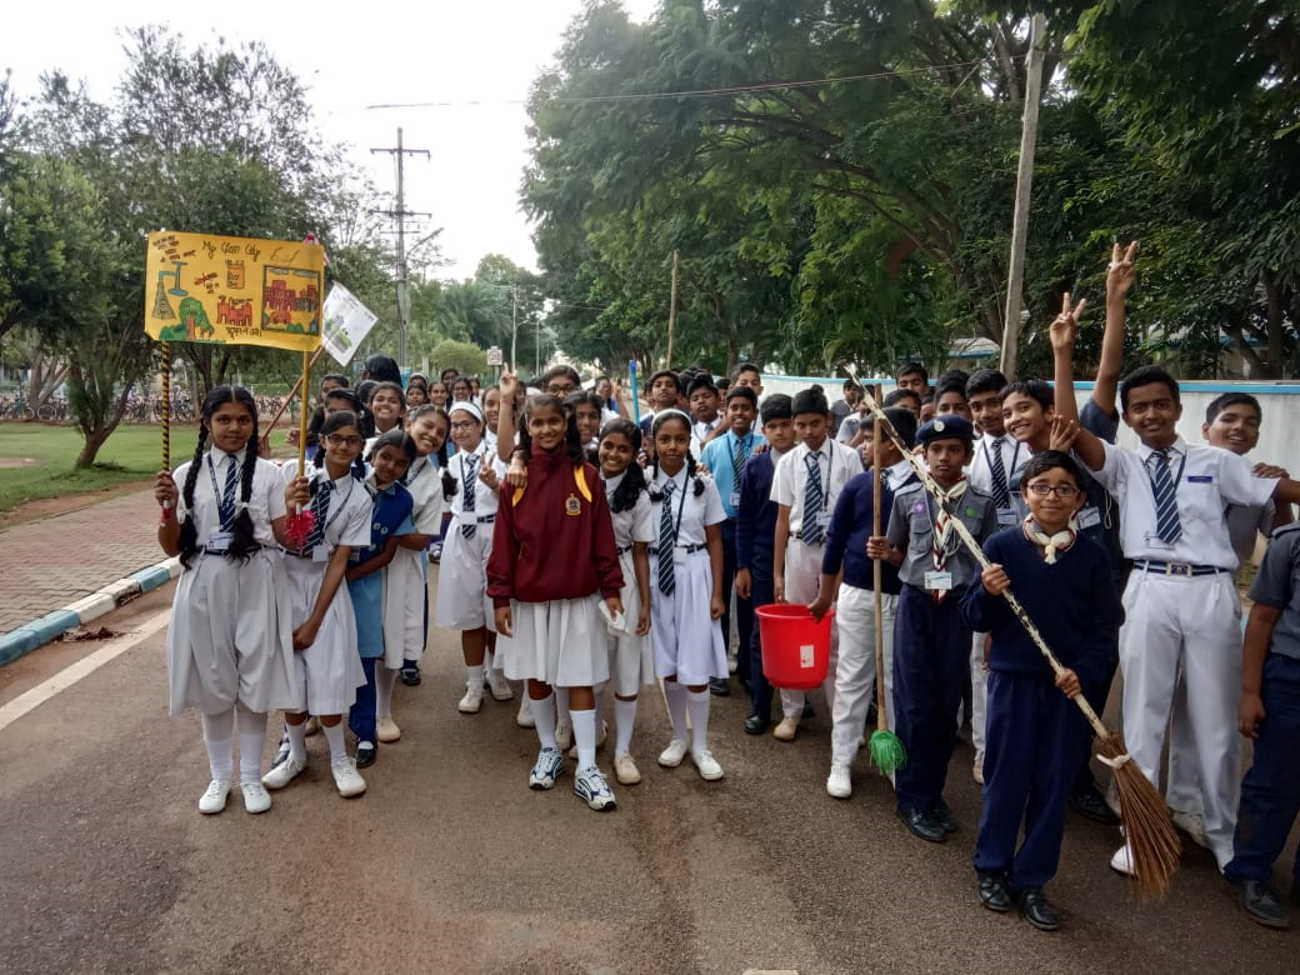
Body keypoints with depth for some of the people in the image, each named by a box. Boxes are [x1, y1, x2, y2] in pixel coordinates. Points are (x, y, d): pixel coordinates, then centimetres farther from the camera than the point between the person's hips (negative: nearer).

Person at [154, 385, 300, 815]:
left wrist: (292, 505, -19)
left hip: (254, 587, -1)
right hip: (205, 587, 1)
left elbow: (285, 538, -1)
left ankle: (251, 776, 27)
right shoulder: (187, 474, 1)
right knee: (213, 682, 13)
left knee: (254, 681, 8)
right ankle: (220, 775, 32)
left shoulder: (267, 473, -2)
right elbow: (172, 547, 1)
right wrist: (168, 507, -15)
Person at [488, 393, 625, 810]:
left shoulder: (586, 475, -4)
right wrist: (500, 597, -4)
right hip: (529, 596, 2)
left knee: (580, 678, 3)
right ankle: (548, 751, 32)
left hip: (578, 596, -1)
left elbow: (602, 537, -2)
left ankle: (587, 769, 9)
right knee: (537, 676, 13)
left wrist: (611, 588, -4)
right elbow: (504, 541, -2)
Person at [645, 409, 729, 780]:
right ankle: (678, 738, 31)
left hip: (694, 575, -1)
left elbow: (715, 542, 1)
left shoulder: (703, 485, -5)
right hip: (657, 576, 1)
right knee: (668, 665, 12)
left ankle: (700, 746, 19)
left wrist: (717, 593, -2)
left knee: (695, 667, 2)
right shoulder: (644, 484, -3)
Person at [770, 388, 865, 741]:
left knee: (837, 635, 4)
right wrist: (777, 571, 4)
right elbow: (783, 519, 3)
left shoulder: (848, 458, -6)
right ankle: (792, 712, 24)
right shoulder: (788, 462, 1)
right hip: (799, 549, 2)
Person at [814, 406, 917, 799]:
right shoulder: (858, 484, 1)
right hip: (856, 592, 2)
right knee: (852, 678, 8)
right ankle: (841, 762, 18)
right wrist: (825, 595, 11)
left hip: (904, 597, -2)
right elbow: (836, 540, 7)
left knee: (898, 680, 9)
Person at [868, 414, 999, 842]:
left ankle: (933, 792, 26)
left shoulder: (982, 504, 0)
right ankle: (914, 798, 15)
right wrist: (883, 552, -13)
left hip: (958, 606, 1)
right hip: (915, 603, -1)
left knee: (947, 703, 9)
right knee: (914, 703, 0)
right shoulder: (906, 498, 0)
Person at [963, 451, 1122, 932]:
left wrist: (1083, 671, -13)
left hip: (1070, 686, 2)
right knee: (1005, 776, 7)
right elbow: (975, 619, -3)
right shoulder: (1000, 547, -5)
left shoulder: (1092, 557, -1)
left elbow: (1106, 627, 2)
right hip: (1013, 678, -2)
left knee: (1054, 783, 8)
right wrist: (988, 593, -23)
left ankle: (1031, 880, 23)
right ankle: (992, 868, 25)